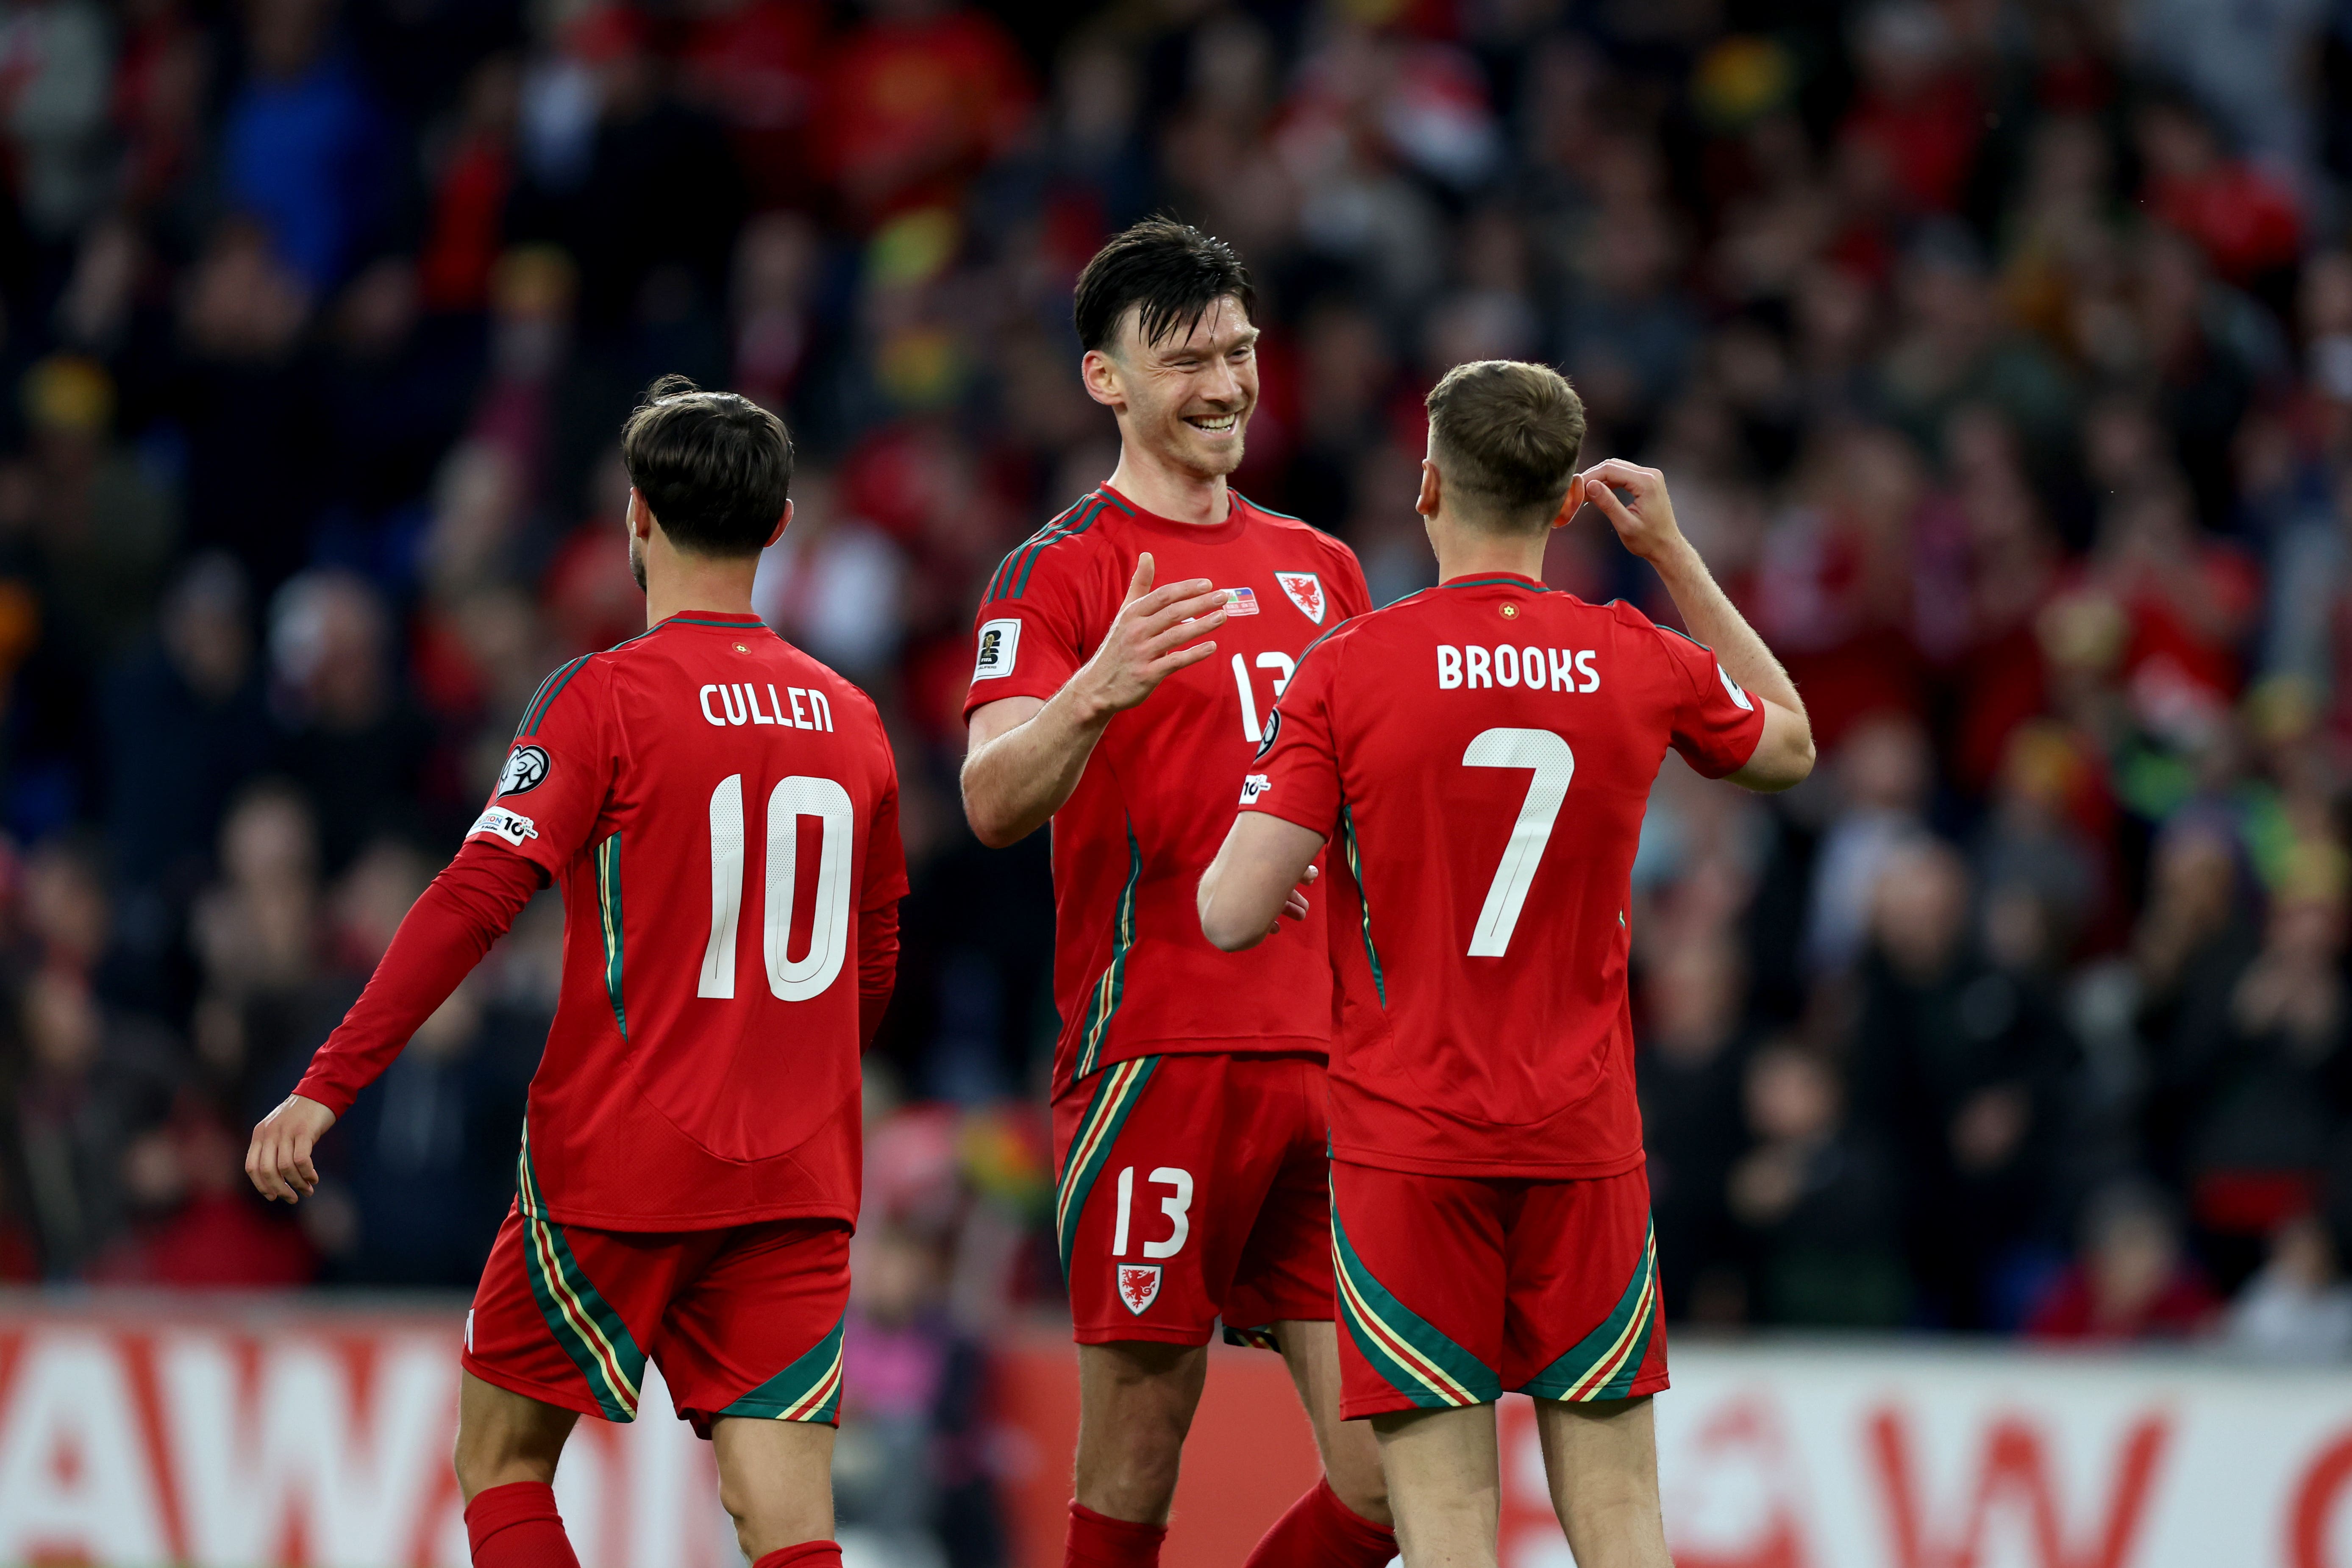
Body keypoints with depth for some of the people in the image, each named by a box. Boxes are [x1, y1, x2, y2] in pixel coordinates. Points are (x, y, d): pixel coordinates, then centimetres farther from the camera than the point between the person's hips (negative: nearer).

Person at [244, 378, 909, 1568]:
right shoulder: (849, 720, 9)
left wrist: (327, 1084, -14)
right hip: (798, 1185, 4)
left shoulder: (606, 699, -7)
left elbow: (478, 898, -16)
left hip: (618, 1170, -4)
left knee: (500, 1457, 12)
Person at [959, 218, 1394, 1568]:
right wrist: (1093, 693, -33)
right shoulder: (1065, 571, -1)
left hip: (1325, 1055, 6)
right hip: (1158, 1054, -5)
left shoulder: (1323, 570, 18)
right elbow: (996, 806, -16)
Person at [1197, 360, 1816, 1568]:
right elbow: (1788, 745, 25)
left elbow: (1233, 916, -12)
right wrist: (1673, 554, 24)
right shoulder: (1640, 662, 2)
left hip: (1407, 1140, -2)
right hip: (1585, 1148, 2)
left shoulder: (1345, 671, -7)